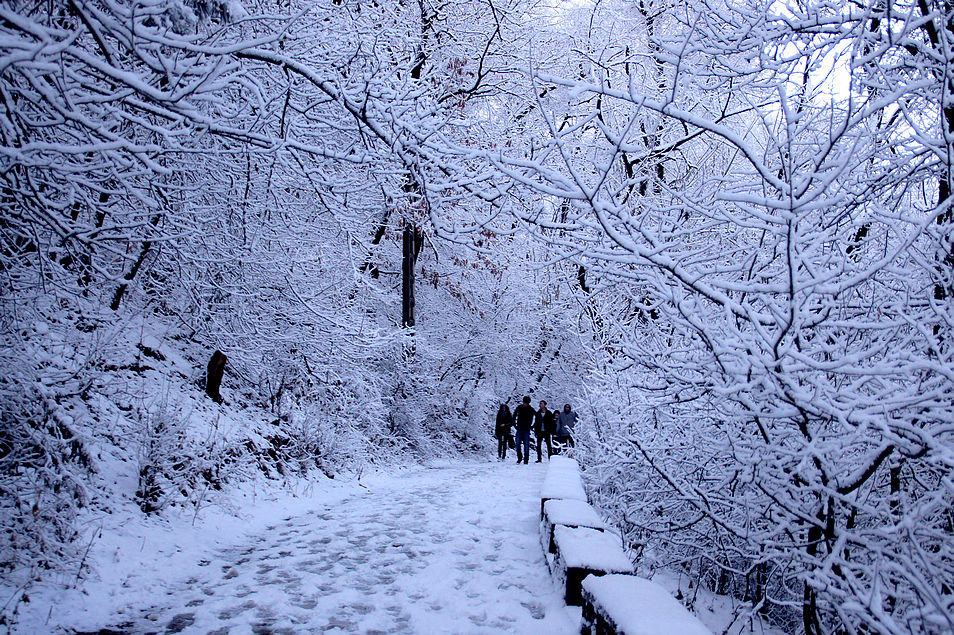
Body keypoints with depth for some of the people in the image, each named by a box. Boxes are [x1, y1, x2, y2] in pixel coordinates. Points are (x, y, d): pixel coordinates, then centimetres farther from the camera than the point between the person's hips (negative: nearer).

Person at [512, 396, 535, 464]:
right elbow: (514, 417, 17)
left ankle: (526, 459, 6)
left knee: (526, 445, -2)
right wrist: (515, 425, 9)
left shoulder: (531, 409, -2)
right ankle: (519, 457, 12)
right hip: (519, 429, 1)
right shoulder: (519, 408, 3)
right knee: (518, 444, -4)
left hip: (527, 430, -1)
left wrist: (532, 426, 2)